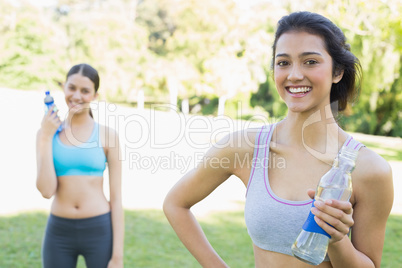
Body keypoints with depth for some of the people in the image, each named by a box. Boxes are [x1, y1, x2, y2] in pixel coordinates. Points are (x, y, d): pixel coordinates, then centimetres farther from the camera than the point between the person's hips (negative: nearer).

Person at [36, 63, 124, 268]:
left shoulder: (107, 135, -4)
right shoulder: (47, 133, 2)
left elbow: (116, 198, -4)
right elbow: (46, 190, -9)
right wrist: (46, 137, -11)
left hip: (99, 230, -2)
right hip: (59, 232, 2)